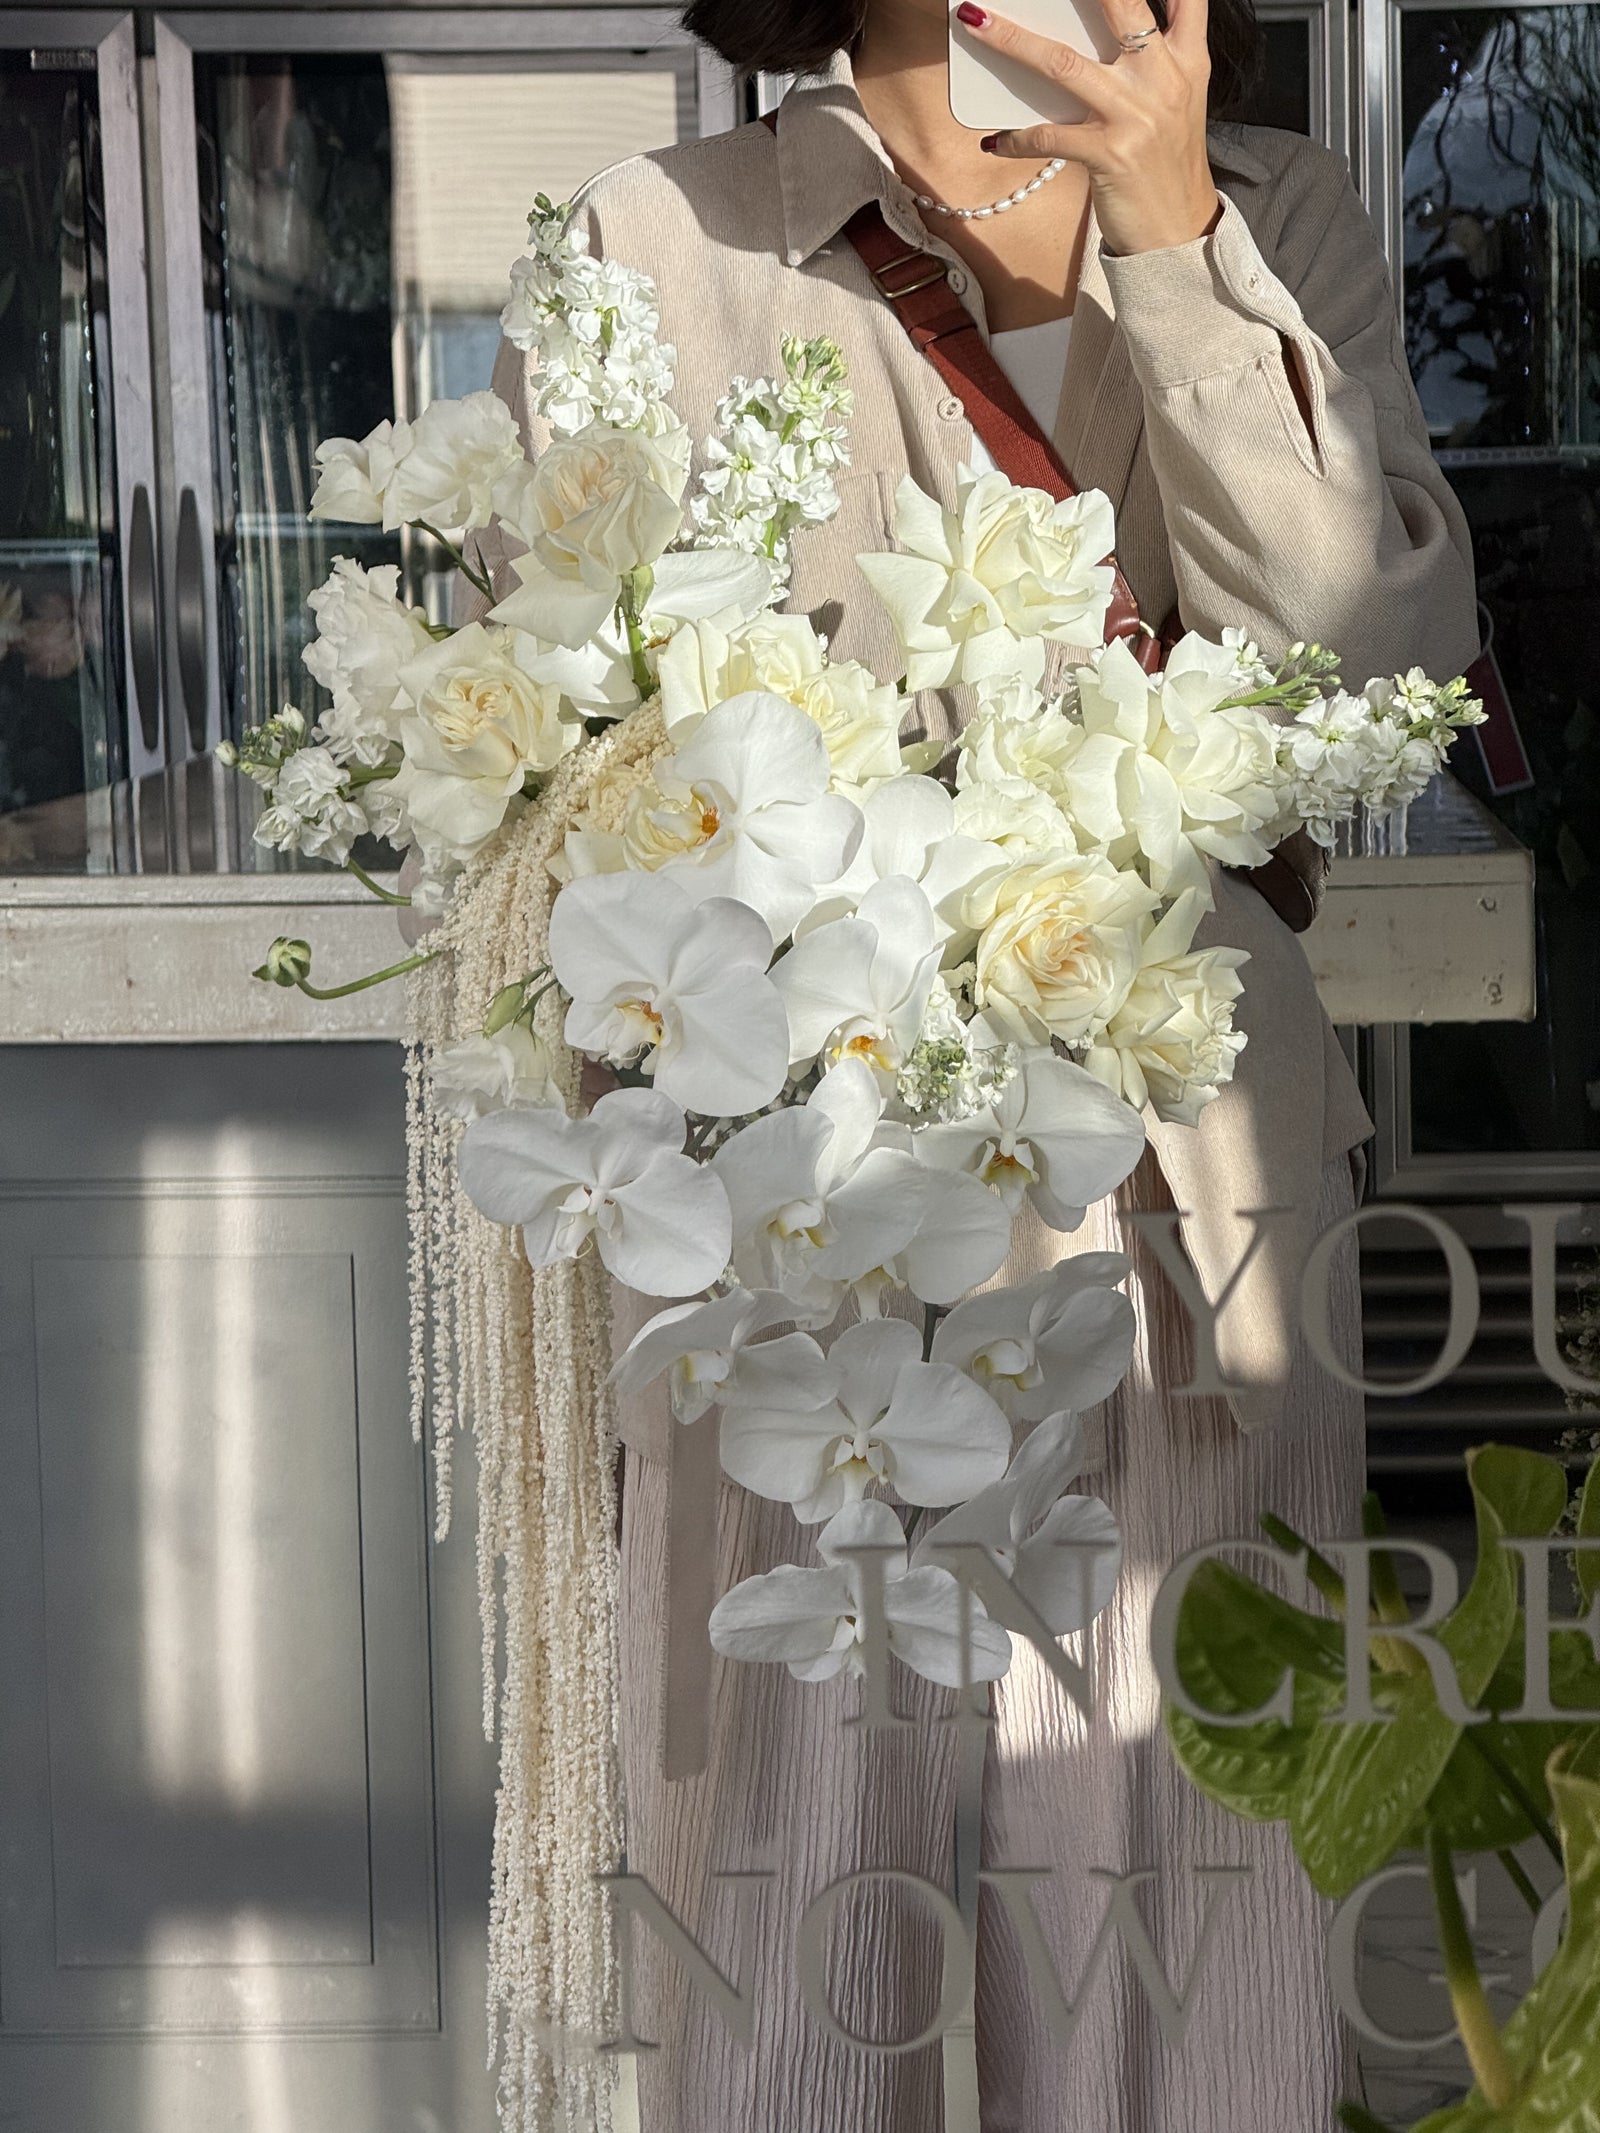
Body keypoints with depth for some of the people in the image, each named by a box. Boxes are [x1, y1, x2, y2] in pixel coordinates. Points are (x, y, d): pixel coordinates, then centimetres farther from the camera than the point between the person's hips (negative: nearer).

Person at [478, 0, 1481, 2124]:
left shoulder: (1282, 223, 10)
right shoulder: (658, 244, 3)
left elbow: (1384, 669, -5)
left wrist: (1170, 236, -12)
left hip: (1190, 1185, 2)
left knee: (1184, 1879, 6)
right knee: (795, 1898, 2)